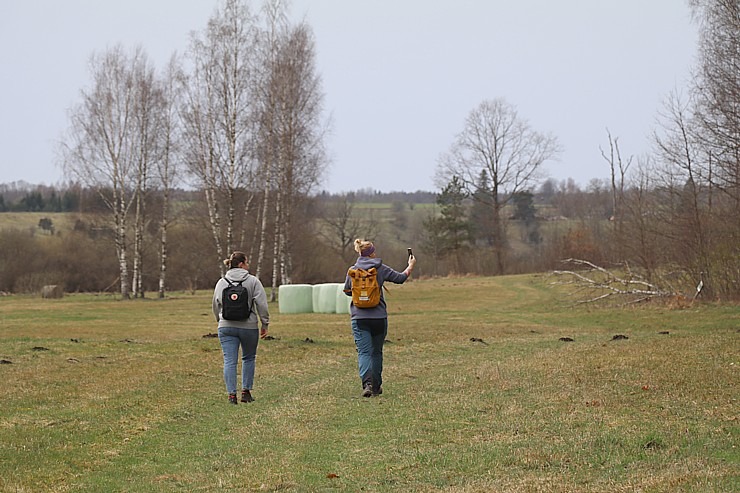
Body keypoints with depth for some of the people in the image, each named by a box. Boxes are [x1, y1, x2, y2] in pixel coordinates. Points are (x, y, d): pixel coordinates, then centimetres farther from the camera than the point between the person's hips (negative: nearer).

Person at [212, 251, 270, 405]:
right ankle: (246, 391, 15)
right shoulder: (253, 281, -2)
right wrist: (265, 324, 1)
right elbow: (262, 304, -6)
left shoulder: (221, 283, 8)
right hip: (248, 327, -2)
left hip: (226, 327, 2)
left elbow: (216, 305, 14)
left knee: (229, 361, 1)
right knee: (248, 358, 16)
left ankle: (232, 394, -6)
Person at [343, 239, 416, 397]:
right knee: (376, 352, 15)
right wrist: (411, 266, 24)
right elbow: (400, 278, 6)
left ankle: (367, 383, -24)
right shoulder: (381, 269, -2)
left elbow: (347, 291, 12)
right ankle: (376, 386, 23)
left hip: (359, 317, 0)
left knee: (364, 352, -4)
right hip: (379, 317, 0)